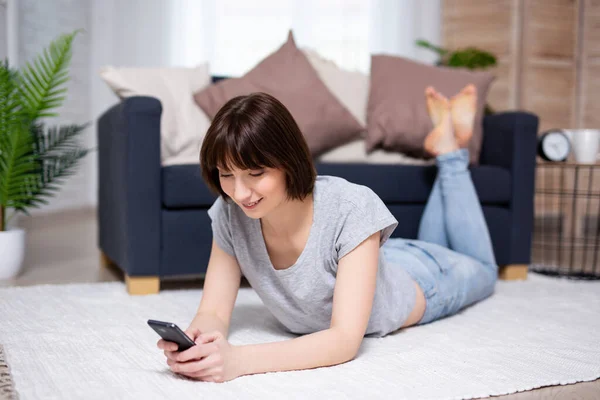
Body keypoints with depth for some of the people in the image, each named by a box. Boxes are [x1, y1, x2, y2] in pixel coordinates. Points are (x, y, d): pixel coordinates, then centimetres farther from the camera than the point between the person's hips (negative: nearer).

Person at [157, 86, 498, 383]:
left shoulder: (352, 208, -44)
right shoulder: (229, 214, -31)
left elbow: (346, 341, -48)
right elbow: (214, 313, -27)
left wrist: (241, 359, -62)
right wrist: (195, 342, -51)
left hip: (414, 282, -3)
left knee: (481, 268, 32)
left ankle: (450, 149, 38)